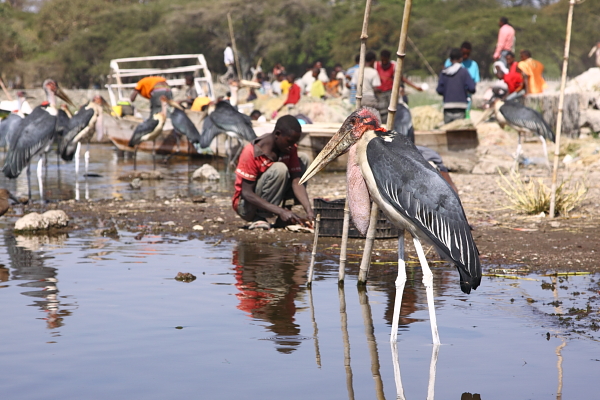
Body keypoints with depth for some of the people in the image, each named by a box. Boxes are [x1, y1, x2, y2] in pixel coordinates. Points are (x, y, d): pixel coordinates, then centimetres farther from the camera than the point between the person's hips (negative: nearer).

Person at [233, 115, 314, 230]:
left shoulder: (290, 148, -6)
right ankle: (259, 218, -18)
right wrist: (280, 211, -35)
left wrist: (309, 210, -28)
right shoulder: (251, 152, -25)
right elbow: (247, 193, -26)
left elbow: (296, 182, -11)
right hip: (246, 207, -7)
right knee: (279, 169, -30)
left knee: (303, 159, -3)